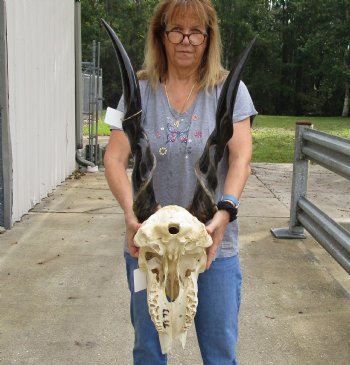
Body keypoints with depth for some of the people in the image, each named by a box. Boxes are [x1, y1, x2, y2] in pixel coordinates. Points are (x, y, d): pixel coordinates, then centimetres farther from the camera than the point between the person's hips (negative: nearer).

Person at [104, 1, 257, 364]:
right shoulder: (140, 90, 0)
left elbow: (241, 157, -11)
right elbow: (114, 158, -7)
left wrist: (225, 211, -27)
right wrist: (131, 212, -24)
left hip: (213, 243, -1)